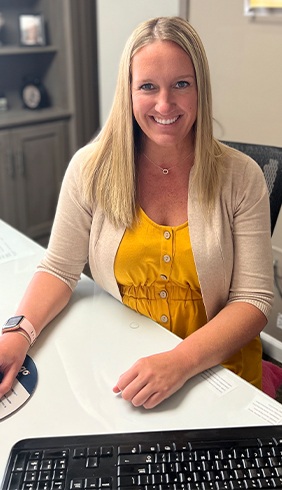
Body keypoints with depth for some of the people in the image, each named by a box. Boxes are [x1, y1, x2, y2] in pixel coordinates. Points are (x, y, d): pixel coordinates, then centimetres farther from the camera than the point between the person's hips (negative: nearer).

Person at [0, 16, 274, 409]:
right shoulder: (91, 168, -4)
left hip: (217, 371, 0)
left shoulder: (240, 177, -8)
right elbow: (60, 270, 1)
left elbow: (254, 299, -9)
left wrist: (180, 362, -24)